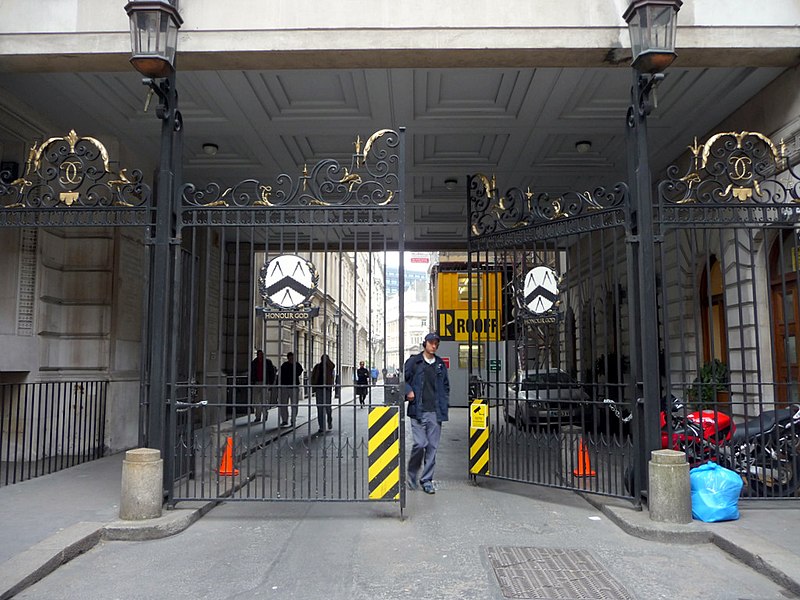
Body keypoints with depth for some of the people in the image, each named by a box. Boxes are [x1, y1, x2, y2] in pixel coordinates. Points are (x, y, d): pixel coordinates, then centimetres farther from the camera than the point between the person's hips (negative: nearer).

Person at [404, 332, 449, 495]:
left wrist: (444, 405, 12)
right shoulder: (414, 361, 2)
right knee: (420, 443, -9)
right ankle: (412, 473, 16)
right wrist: (408, 391, -9)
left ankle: (427, 480, 13)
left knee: (432, 446, 3)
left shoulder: (440, 364, 14)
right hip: (418, 411, -4)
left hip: (435, 412, 4)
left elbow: (446, 385, 21)